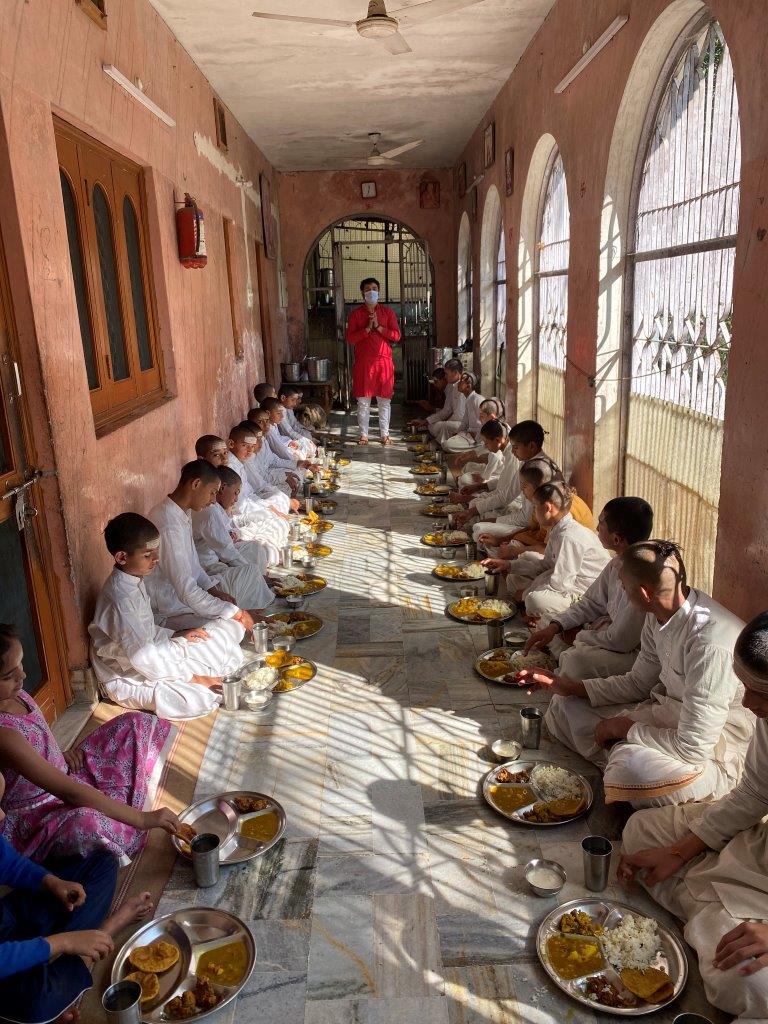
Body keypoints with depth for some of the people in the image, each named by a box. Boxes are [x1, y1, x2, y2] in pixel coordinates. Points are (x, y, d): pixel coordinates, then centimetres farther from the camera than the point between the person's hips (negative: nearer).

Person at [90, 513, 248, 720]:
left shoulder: (134, 579, 1)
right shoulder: (121, 599, -29)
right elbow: (142, 658, -29)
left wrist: (176, 636, 1)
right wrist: (190, 677, -21)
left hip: (150, 651, 8)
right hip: (127, 679, -8)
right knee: (196, 700, -31)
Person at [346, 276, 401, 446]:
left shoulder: (388, 311, 6)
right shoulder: (355, 314, 4)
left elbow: (396, 336, -1)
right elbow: (350, 339, -4)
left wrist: (378, 327, -11)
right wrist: (367, 328, -14)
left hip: (384, 361, 1)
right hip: (363, 362, 0)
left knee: (384, 400, 4)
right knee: (363, 400, 3)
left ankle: (384, 434, 13)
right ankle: (363, 434, 12)